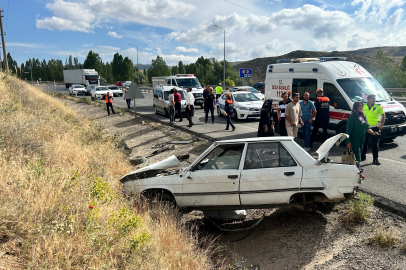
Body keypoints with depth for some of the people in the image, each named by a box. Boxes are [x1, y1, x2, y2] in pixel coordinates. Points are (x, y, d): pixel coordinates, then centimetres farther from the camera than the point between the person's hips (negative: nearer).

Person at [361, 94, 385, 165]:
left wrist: (381, 125, 1)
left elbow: (383, 115, 7)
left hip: (375, 128, -2)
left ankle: (375, 159, 10)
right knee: (364, 143, 11)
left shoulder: (378, 107, -3)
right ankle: (362, 156, 27)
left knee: (375, 144, 1)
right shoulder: (364, 107, 2)